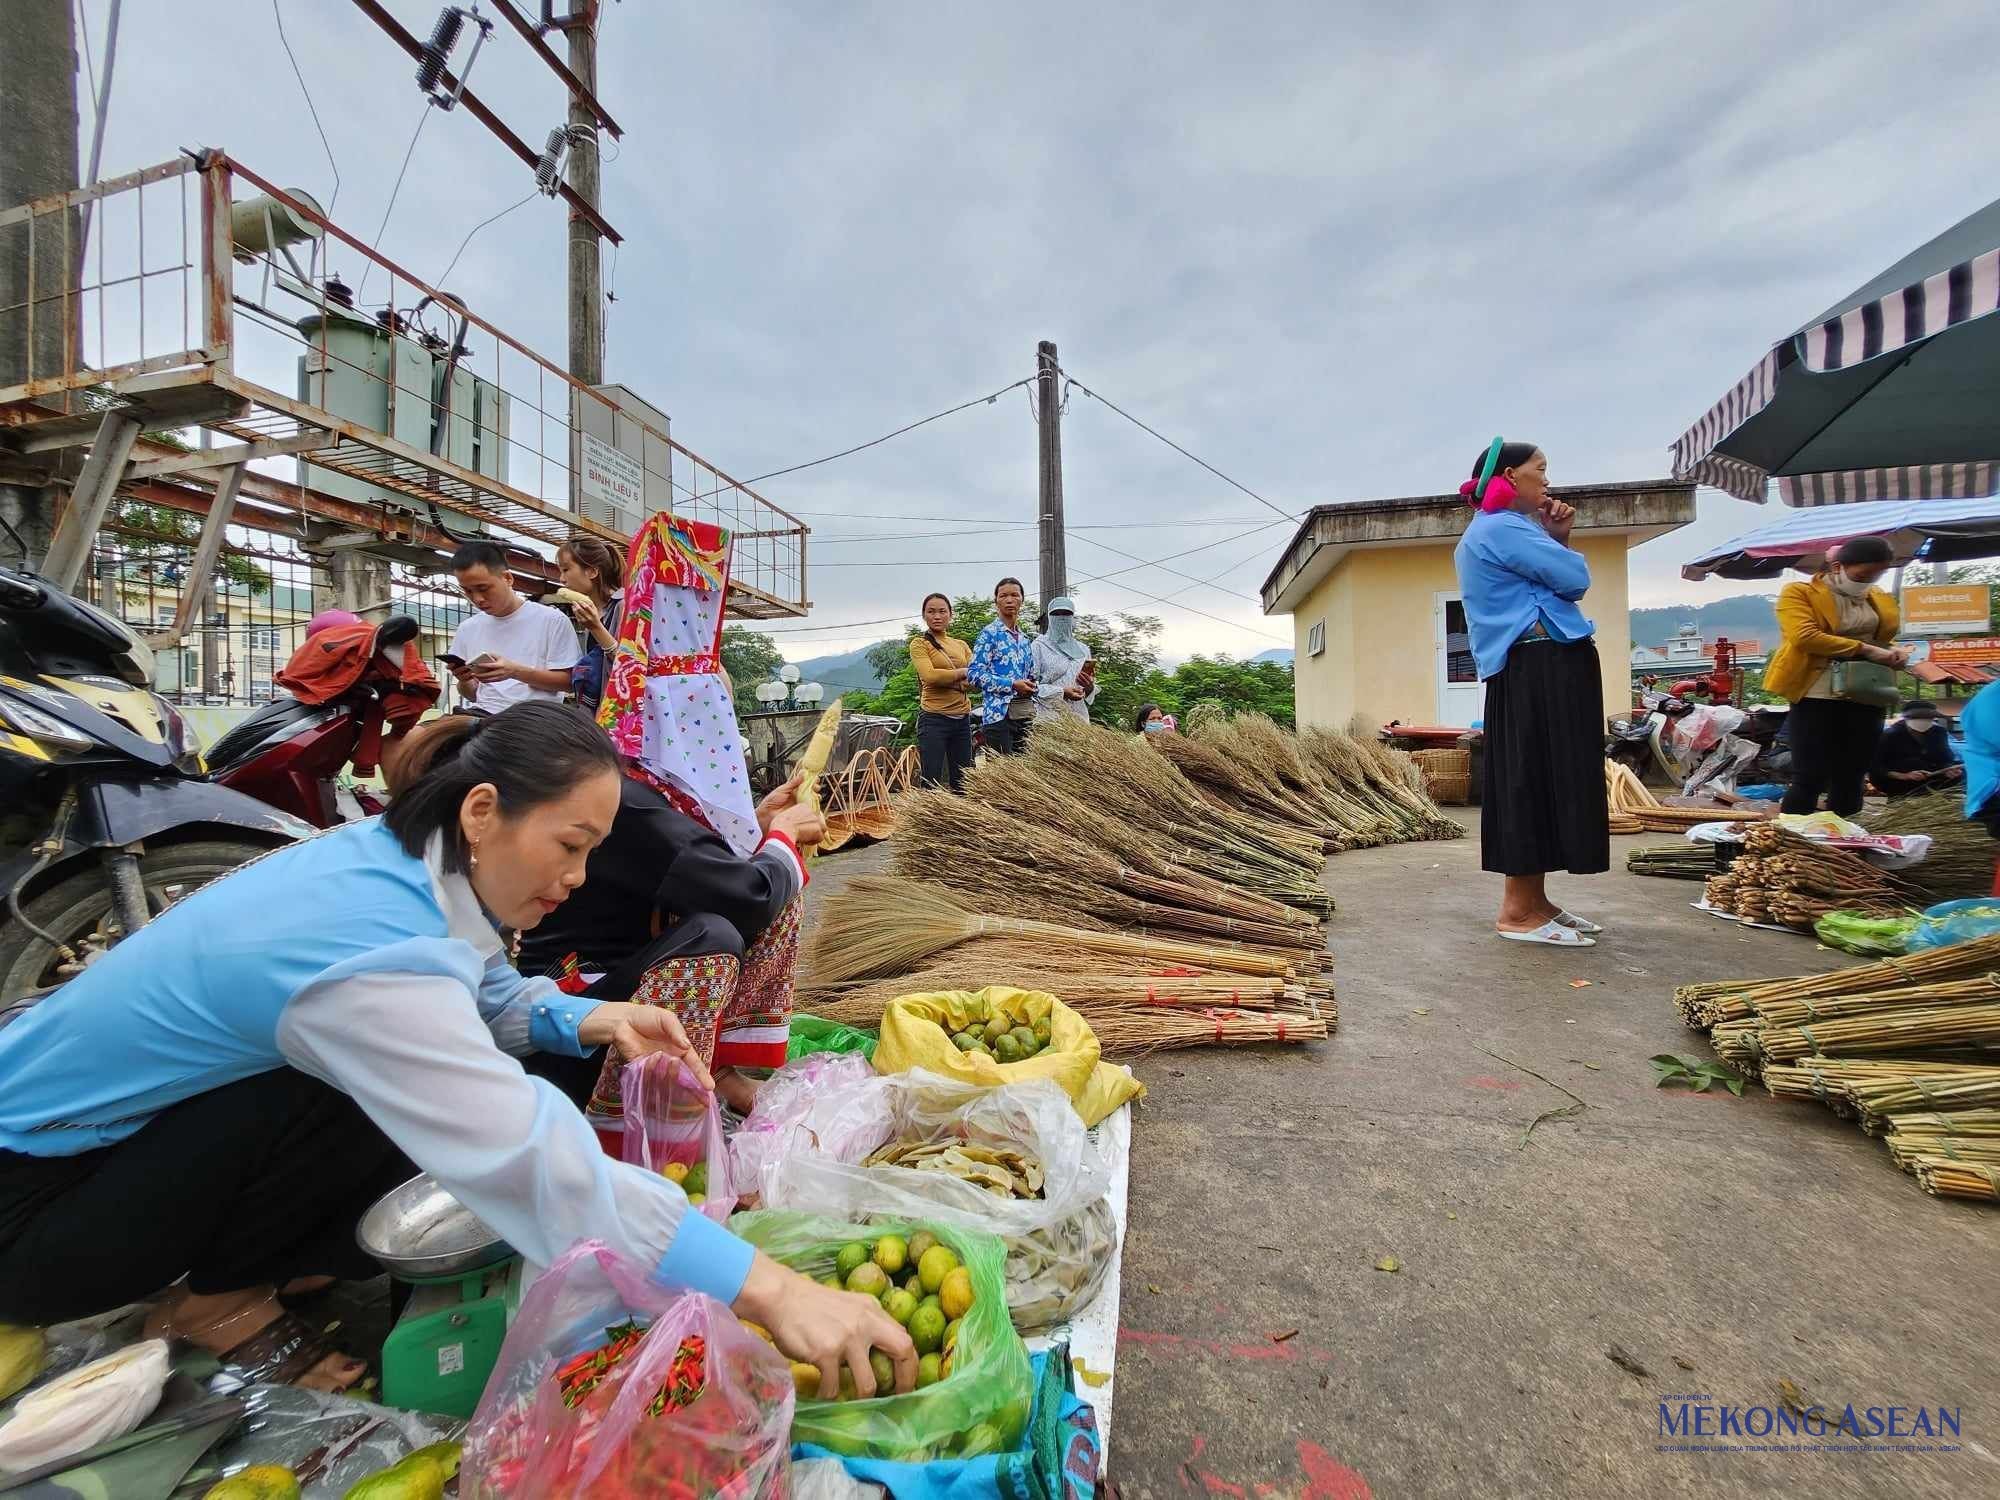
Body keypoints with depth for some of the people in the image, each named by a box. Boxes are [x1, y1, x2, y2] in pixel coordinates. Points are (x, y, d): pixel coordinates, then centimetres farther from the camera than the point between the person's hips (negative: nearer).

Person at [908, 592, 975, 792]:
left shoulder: (961, 645, 16)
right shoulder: (919, 643, 1)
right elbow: (929, 675, -16)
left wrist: (946, 677, -11)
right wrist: (963, 672, -7)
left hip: (962, 718, 6)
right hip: (934, 718, -5)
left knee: (961, 782, 10)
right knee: (932, 782, -3)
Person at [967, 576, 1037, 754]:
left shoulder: (1025, 639, 18)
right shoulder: (990, 633, -2)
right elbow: (974, 674, -10)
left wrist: (1031, 686, 4)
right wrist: (1012, 685, -15)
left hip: (1026, 714, 7)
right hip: (999, 713, -7)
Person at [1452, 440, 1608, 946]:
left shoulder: (1493, 532, 25)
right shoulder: (1502, 528, -9)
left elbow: (1553, 582, 25)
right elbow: (1575, 579, -11)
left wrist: (1556, 537, 13)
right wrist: (1558, 540, 8)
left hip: (1535, 669, 11)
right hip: (1543, 669, -11)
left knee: (1540, 782, 11)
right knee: (1538, 781, -10)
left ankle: (1533, 900, 17)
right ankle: (1518, 911, -7)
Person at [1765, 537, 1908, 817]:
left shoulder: (1878, 599, 17)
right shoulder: (1798, 593, -3)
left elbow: (1883, 638, 30)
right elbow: (1805, 637, -18)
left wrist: (1894, 651, 7)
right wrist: (1865, 649, -18)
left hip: (1866, 697, 7)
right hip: (1817, 696, -6)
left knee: (1851, 780, 10)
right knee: (1810, 779, -7)